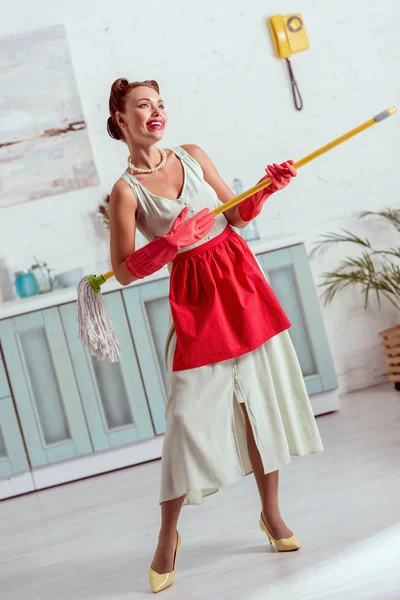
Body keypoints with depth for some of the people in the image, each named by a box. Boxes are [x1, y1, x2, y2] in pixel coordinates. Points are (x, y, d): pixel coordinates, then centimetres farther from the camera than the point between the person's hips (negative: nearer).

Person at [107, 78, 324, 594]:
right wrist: (170, 243, -22)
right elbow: (124, 272, -10)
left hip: (241, 280, 5)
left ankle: (271, 515, 23)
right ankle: (168, 536, 13)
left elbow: (238, 216, 11)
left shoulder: (193, 156, 6)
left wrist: (266, 189, -6)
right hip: (194, 297, -4)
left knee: (260, 396, 7)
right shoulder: (126, 191, -7)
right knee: (190, 413, -6)